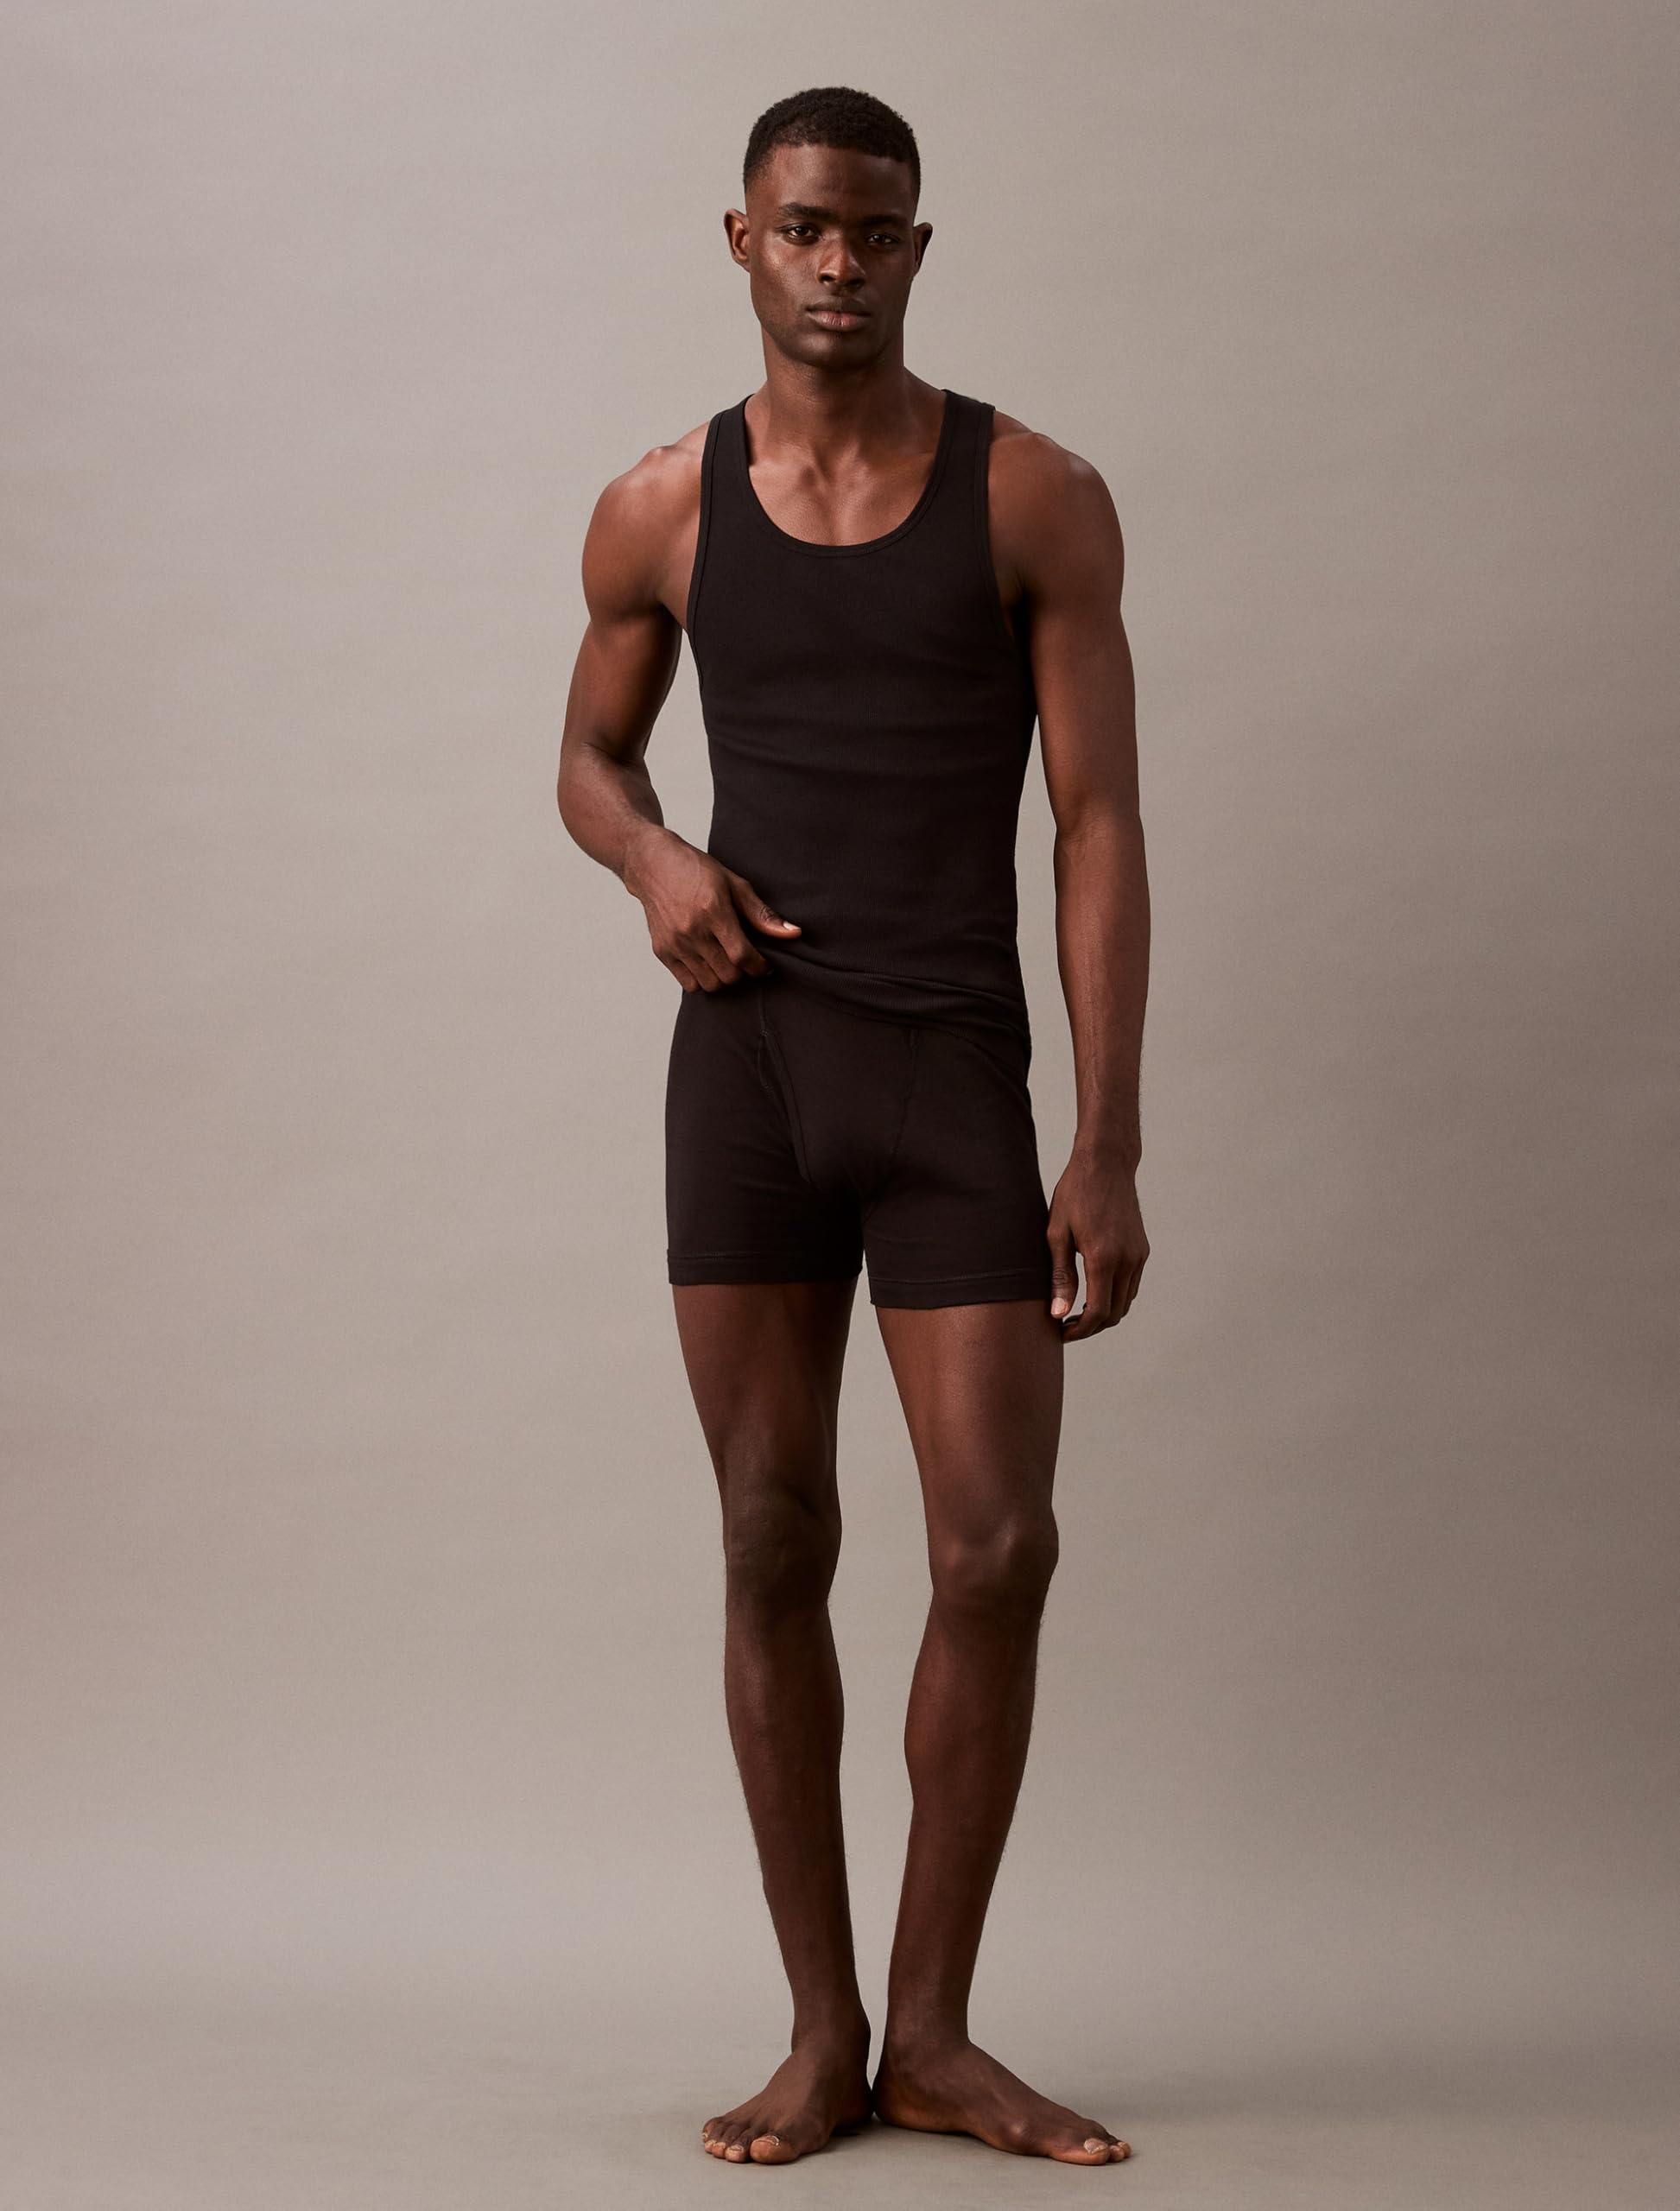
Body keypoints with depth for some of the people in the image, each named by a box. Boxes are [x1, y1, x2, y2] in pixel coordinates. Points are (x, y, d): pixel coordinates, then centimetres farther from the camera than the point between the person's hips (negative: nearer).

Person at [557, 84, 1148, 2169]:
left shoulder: (1036, 497, 0)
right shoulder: (662, 510, 6)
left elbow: (1098, 826, -2)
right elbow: (590, 758, 22)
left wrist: (1111, 1152, -9)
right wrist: (654, 865, -4)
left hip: (959, 1073, -1)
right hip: (748, 1059, 2)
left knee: (998, 1550, -7)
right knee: (774, 1549, 4)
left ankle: (933, 2034, 9)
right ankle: (821, 2035, 15)